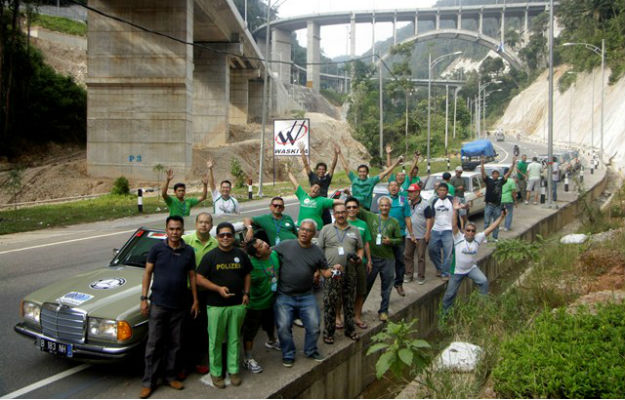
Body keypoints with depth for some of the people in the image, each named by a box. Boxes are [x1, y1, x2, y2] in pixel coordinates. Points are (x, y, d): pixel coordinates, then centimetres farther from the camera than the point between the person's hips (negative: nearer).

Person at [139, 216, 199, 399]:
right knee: (154, 344, 2)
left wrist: (195, 300, 6)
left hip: (179, 306, 2)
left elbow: (192, 276, 8)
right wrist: (144, 298, -6)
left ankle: (170, 376, 26)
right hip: (158, 304, -2)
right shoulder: (157, 248, -5)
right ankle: (148, 382, 10)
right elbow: (147, 273, -2)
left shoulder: (189, 251, 1)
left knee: (174, 344, 12)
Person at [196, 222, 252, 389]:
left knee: (234, 339, 12)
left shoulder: (241, 254, 8)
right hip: (216, 305, -3)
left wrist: (246, 293, 4)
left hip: (237, 304, 3)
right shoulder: (210, 256, -3)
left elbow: (247, 275, 17)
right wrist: (218, 288, -16)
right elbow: (200, 278, -6)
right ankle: (216, 372, 15)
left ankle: (234, 370, 23)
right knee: (216, 341, 3)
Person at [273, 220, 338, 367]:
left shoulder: (317, 252, 6)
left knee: (314, 325, 1)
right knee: (283, 327, -3)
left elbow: (325, 273, 7)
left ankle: (311, 351, 26)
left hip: (306, 297, 2)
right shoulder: (284, 246, -1)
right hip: (284, 297, -2)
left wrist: (334, 269, -12)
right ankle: (288, 355, 18)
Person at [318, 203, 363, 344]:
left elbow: (360, 248, 17)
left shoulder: (354, 230, 13)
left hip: (350, 273, 3)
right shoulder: (326, 229, 4)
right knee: (330, 303, 0)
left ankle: (350, 329, 26)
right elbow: (318, 250, 3)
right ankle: (328, 332, 10)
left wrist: (359, 258, -5)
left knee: (349, 303, 12)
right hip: (331, 273, -3)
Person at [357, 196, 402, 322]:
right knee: (366, 284, 9)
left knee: (386, 287, 9)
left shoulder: (394, 222, 5)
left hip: (388, 259, 1)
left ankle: (383, 311, 23)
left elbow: (399, 239, 8)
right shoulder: (370, 217, 1)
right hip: (372, 257, -1)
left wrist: (391, 241, -11)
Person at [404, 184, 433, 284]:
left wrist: (427, 233, -14)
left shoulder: (425, 205, -5)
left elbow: (429, 219, -8)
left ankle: (421, 277, 9)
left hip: (421, 236, -5)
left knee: (421, 257, 1)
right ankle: (409, 275, 17)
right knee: (408, 255, 7)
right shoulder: (408, 204, 10)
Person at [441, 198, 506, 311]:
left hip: (472, 268, 2)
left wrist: (501, 216, -19)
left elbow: (491, 228, -12)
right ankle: (445, 312, 28)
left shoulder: (478, 238, -8)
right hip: (458, 270, -2)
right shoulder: (459, 238, -17)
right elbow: (454, 226, -32)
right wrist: (455, 210, -45)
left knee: (484, 281, -21)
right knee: (450, 294, 5)